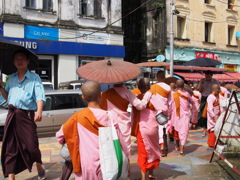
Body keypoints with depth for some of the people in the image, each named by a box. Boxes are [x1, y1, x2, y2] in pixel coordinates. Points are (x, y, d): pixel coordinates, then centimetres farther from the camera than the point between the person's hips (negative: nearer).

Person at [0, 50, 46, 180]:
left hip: (27, 115, -5)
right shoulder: (11, 78, 17)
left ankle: (40, 168, 26)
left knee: (31, 146, -3)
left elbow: (40, 96, -12)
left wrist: (39, 111, -29)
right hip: (12, 116, 5)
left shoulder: (34, 78, 0)